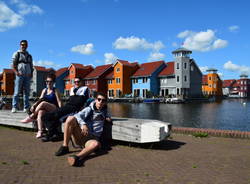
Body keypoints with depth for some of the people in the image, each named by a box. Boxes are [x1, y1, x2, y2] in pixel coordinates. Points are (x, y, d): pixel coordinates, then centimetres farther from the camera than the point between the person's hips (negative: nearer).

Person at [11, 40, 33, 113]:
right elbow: (13, 64, 1)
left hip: (27, 76, 4)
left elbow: (31, 66, 22)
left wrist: (31, 73, 4)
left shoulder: (29, 55, 20)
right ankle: (14, 107, -6)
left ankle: (26, 108, 7)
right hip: (19, 75, -4)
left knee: (27, 92, 3)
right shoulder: (16, 54, 8)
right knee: (17, 92, -7)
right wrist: (16, 72, -14)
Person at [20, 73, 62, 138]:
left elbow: (59, 102, -4)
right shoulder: (44, 90, 17)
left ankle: (32, 117, -21)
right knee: (40, 112, -33)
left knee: (43, 103, -33)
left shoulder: (55, 91, 4)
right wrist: (34, 105, -11)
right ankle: (40, 131, -42)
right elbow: (40, 100, 8)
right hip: (45, 109, 4)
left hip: (54, 109, -4)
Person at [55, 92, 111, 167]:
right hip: (80, 135, 0)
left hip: (92, 138, 0)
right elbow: (77, 116, -7)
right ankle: (65, 147, -19)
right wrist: (83, 124, -28)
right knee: (70, 118, -24)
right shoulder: (89, 109, 9)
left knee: (96, 144, -36)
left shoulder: (104, 112, 17)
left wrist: (108, 118, 9)